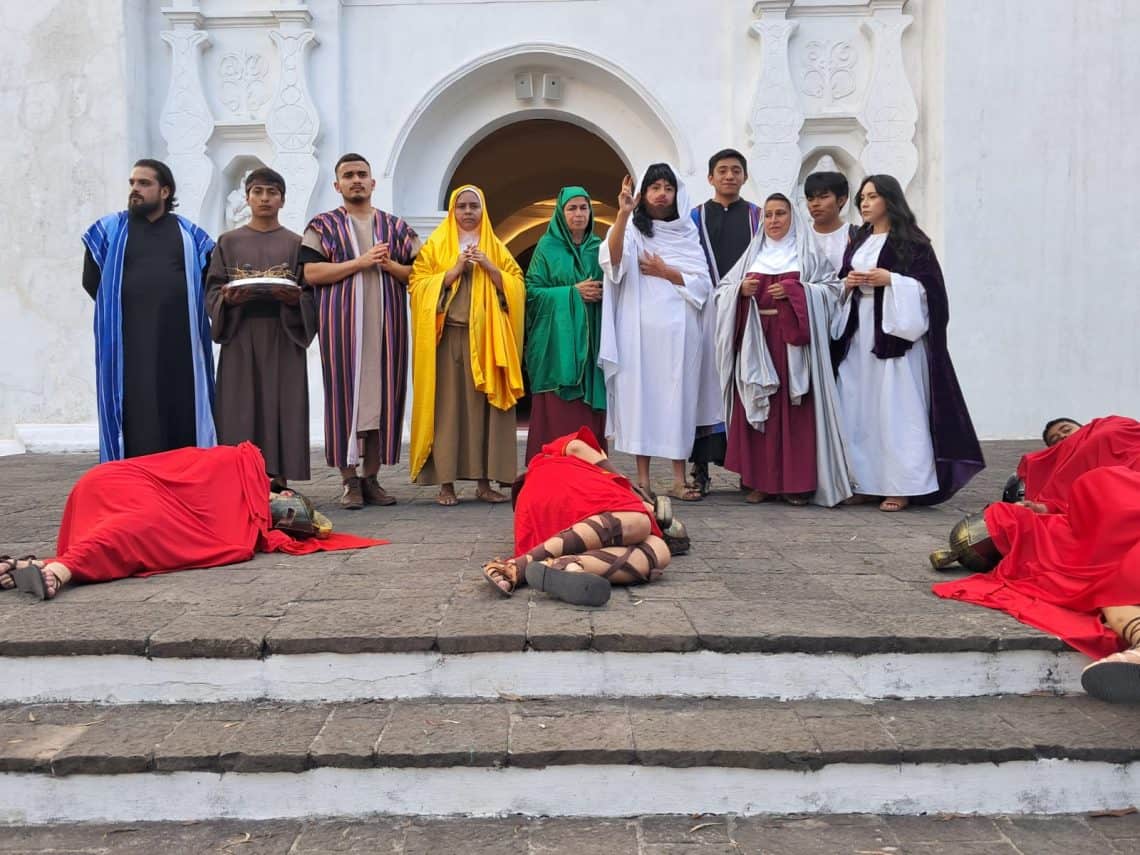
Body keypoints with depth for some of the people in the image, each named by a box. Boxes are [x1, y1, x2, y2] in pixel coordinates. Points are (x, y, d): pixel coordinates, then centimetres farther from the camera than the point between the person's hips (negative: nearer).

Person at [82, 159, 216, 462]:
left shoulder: (189, 233, 10)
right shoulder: (109, 230, 9)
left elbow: (207, 281, 9)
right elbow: (91, 280, 9)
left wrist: (173, 307, -1)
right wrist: (123, 308, 7)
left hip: (179, 340, 1)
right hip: (129, 341, -1)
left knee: (182, 413, 1)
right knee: (137, 419, -3)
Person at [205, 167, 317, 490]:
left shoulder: (296, 243, 11)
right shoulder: (229, 242, 12)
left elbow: (312, 291, 5)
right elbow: (212, 289, 7)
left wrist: (296, 299, -16)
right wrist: (228, 298, -14)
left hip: (283, 336, 0)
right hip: (241, 336, 0)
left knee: (282, 404, -4)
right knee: (242, 407, -3)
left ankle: (279, 478, 0)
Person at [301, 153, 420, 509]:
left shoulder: (395, 225, 16)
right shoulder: (323, 225, 7)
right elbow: (311, 273, -5)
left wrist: (390, 265, -8)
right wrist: (360, 261, -11)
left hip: (386, 323, 3)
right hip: (343, 324, -3)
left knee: (383, 396, 2)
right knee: (345, 395, -4)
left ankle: (371, 478, 10)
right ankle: (349, 480, 2)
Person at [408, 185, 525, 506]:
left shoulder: (496, 248, 16)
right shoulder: (435, 246, 10)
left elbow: (516, 287, 7)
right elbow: (418, 286, -1)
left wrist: (490, 267, -8)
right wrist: (455, 269, -11)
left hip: (485, 337, 2)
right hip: (447, 335, -2)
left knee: (484, 406, 0)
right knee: (446, 406, -5)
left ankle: (484, 481, 6)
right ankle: (445, 482, -1)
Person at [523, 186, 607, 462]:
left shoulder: (599, 248, 14)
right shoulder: (547, 246, 4)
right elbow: (532, 291, -2)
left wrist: (602, 293, -5)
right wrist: (573, 292, -12)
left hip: (591, 341, 3)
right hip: (557, 342, -3)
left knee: (590, 413, 0)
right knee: (557, 413, -7)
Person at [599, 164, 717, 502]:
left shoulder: (687, 232, 14)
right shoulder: (632, 229, 5)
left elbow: (703, 282, 6)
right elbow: (613, 259, -18)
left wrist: (665, 272, -5)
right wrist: (623, 214, -30)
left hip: (680, 329, 3)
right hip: (641, 328, -3)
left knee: (680, 397, 2)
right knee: (641, 395, -2)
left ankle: (679, 478, 7)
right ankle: (643, 479, 3)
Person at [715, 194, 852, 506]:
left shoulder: (808, 253, 9)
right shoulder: (752, 254, 18)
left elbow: (831, 288, 0)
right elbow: (723, 289, 16)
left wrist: (794, 291, -13)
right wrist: (741, 290, -6)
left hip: (793, 340, -3)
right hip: (756, 339, 3)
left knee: (794, 408, -6)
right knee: (756, 407, -2)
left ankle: (797, 482, -1)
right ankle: (760, 480, 3)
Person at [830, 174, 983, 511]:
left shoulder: (912, 240, 0)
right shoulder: (858, 241, 19)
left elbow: (929, 284, -7)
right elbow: (842, 284, 21)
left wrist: (889, 279, -16)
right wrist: (847, 283, 0)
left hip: (895, 332, -6)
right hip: (858, 333, 6)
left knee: (896, 407, -8)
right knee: (859, 406, 3)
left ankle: (902, 486, -4)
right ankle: (864, 482, 8)